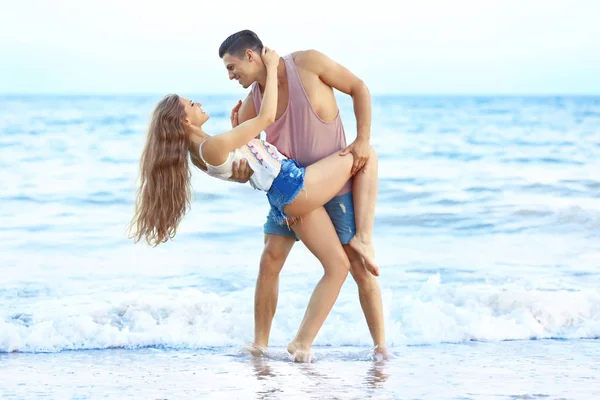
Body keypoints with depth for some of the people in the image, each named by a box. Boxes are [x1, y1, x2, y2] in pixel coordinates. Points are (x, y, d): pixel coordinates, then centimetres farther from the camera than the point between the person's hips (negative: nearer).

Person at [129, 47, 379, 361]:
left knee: (337, 268, 13)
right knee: (368, 155, 1)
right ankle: (363, 239, -2)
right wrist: (271, 67, -10)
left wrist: (235, 125, 20)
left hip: (285, 203, 9)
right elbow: (267, 116, -19)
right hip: (296, 187, -9)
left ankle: (302, 343, 10)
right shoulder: (214, 146, -22)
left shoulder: (200, 153, 6)